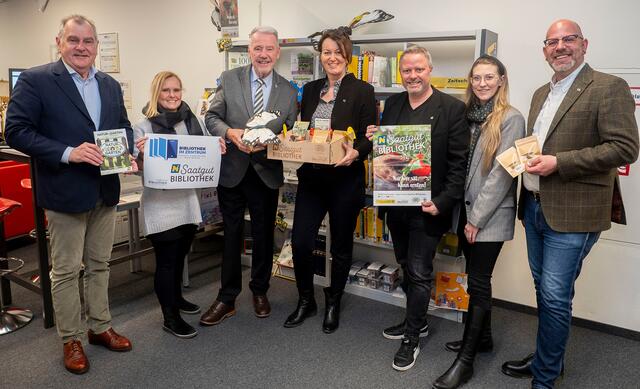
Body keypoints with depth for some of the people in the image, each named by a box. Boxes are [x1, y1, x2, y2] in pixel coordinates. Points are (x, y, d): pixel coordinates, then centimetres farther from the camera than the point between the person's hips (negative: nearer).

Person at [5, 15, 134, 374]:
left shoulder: (111, 85, 9)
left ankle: (100, 327, 32)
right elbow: (17, 131, -12)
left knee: (100, 264, 16)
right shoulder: (35, 81, -8)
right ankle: (71, 339, 23)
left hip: (106, 191, 5)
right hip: (66, 193, -5)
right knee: (66, 270, 7)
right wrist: (68, 153, -23)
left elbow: (124, 126, 17)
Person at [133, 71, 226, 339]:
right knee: (166, 260, 3)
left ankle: (176, 298, 41)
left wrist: (217, 150, -4)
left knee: (180, 255, 20)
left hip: (189, 200, 5)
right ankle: (170, 318, 15)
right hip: (161, 204, -5)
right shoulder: (144, 127, -9)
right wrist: (142, 155, -28)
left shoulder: (193, 122, 6)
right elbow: (139, 168, -8)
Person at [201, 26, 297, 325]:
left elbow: (290, 134, 4)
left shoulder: (288, 91, 1)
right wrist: (230, 132, -21)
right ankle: (227, 299, 22)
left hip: (267, 173, 1)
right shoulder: (229, 79, -2)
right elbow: (212, 117, -1)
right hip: (232, 170, -1)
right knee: (231, 235, 9)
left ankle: (260, 292, 33)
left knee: (263, 235, 13)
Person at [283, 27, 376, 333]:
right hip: (311, 178, 4)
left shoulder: (362, 91, -4)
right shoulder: (310, 90, 11)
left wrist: (355, 152, -27)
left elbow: (369, 138, -8)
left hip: (345, 179, -4)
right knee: (300, 242, 0)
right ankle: (305, 301, 24)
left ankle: (333, 304, 30)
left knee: (341, 246, 9)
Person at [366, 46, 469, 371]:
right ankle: (417, 321, 39)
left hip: (427, 207, -6)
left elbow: (458, 163, -11)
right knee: (407, 267, 19)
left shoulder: (452, 108, -9)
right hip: (395, 204, 6)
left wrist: (443, 203, -18)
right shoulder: (392, 103, 8)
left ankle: (412, 337, 20)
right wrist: (373, 139, -6)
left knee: (419, 272, 3)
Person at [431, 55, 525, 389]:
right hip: (466, 211, 6)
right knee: (476, 277, 16)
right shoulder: (468, 114, 10)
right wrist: (464, 213, 4)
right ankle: (482, 336, 33)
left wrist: (477, 217, -15)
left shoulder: (511, 119, -9)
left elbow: (502, 173, -14)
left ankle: (465, 361, 5)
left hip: (490, 216, -6)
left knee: (478, 282, -3)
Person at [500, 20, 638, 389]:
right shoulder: (541, 93, 16)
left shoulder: (609, 87, -8)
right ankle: (548, 357, 35)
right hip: (534, 208, 8)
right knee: (544, 291, 18)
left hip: (572, 213, -7)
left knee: (555, 297, -3)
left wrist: (559, 162, -21)